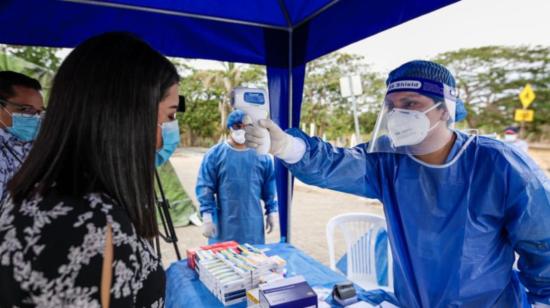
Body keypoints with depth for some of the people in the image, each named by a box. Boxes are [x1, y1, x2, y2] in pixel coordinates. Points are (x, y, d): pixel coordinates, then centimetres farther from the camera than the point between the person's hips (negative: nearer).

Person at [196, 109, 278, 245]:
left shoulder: (262, 156, 3)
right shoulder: (214, 155, -5)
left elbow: (269, 187, 10)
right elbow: (204, 187, -5)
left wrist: (271, 211, 9)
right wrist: (207, 217, -10)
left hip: (252, 223, 2)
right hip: (224, 224, -2)